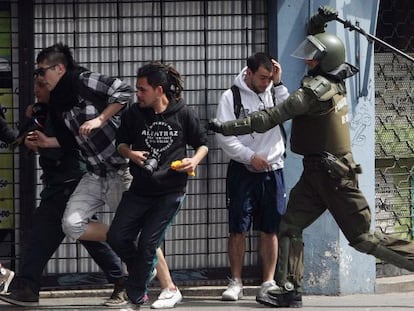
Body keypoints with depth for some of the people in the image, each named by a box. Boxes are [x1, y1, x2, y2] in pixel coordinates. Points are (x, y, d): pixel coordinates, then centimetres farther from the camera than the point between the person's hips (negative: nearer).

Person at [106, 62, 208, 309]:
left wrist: (195, 160, -13)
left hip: (170, 191, -3)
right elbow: (121, 142, 12)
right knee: (117, 237, -3)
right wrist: (130, 154, -10)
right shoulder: (134, 114, -2)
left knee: (147, 244, -7)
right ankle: (144, 271, 24)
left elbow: (202, 143, 7)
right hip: (140, 189, 3)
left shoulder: (184, 114, -6)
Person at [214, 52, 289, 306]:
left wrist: (279, 84, -13)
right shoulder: (231, 97, -2)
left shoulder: (274, 93, 6)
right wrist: (251, 157, -15)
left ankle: (269, 282, 7)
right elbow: (224, 137, -7)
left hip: (272, 171, 2)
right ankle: (236, 282, 9)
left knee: (270, 230, 3)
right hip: (242, 171, -2)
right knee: (238, 229, 0)